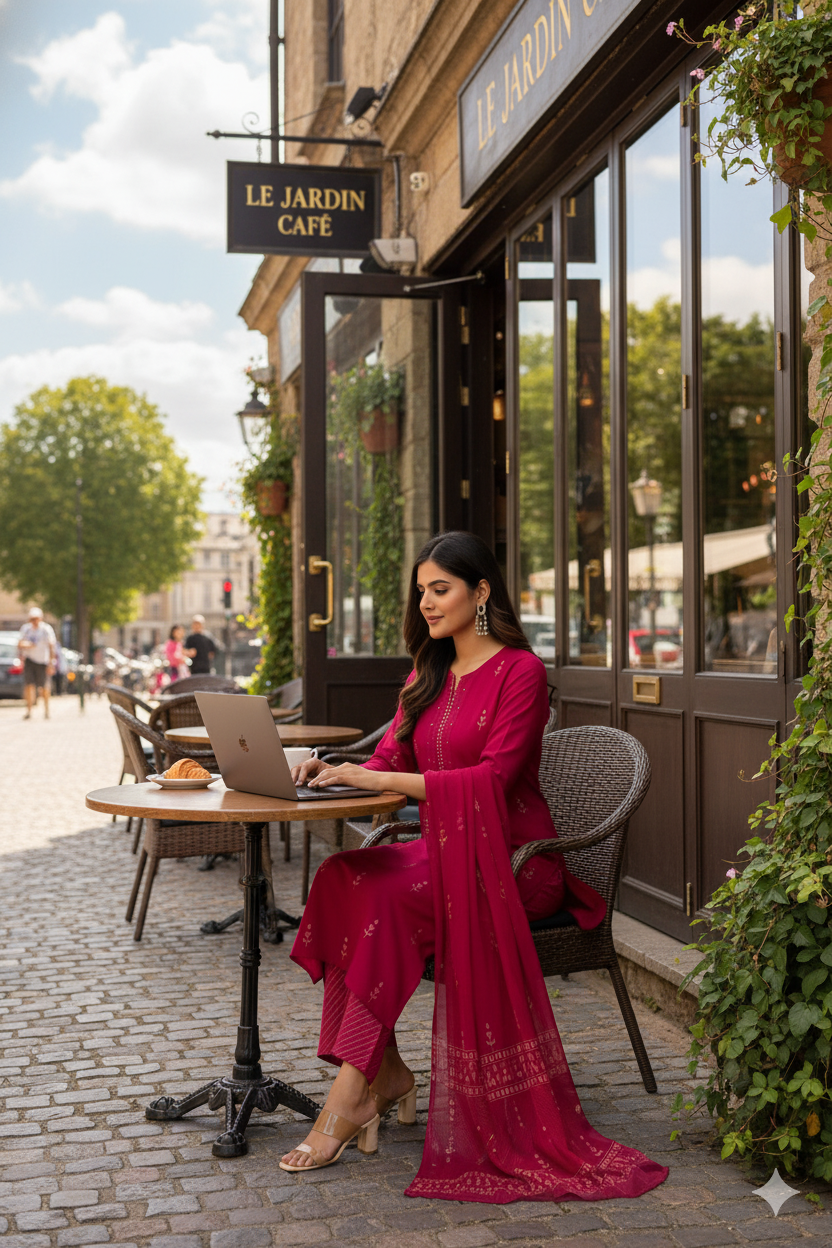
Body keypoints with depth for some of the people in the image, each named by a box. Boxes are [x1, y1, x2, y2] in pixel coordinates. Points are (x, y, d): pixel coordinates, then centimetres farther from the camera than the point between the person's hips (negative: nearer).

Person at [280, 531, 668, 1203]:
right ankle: (387, 1072, -19)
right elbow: (390, 760, 12)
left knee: (384, 894, -30)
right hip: (444, 851, 7)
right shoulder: (427, 675, 17)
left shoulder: (520, 670, -8)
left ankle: (352, 1094, -23)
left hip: (513, 858, -7)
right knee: (341, 875, -22)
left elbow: (491, 779, -19)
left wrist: (381, 781, -24)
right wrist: (338, 771, -11)